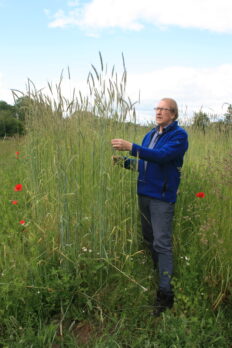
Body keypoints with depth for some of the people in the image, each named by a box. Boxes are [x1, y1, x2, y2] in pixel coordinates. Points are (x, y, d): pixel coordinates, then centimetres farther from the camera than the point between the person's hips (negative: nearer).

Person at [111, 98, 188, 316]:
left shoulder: (179, 135, -8)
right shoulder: (150, 134, 15)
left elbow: (162, 156, -25)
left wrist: (131, 147, -31)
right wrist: (125, 161, 2)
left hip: (162, 196, -8)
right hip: (144, 193, 8)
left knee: (162, 244, -7)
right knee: (148, 239, 18)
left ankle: (165, 293, 1)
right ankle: (155, 275, 36)